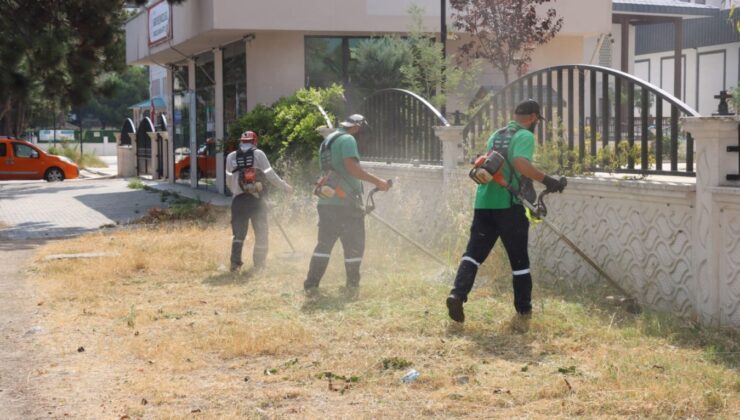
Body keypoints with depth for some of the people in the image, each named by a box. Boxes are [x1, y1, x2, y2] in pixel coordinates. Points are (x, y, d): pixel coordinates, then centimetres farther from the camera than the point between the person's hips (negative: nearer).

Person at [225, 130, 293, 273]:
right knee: (261, 233, 9)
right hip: (256, 199, -2)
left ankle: (235, 263, -3)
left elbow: (230, 182, 10)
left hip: (238, 200, 2)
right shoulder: (258, 154, -1)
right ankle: (259, 265, 11)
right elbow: (270, 175, -2)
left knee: (238, 233, 7)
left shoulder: (231, 157, 6)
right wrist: (285, 186, 10)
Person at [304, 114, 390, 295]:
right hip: (345, 202, -8)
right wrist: (376, 181, -20)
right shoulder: (347, 139, -8)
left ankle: (311, 285, 3)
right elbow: (351, 167, -21)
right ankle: (352, 285, 9)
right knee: (354, 244, 3)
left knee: (324, 243, 9)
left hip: (326, 201, 8)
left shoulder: (327, 141, 21)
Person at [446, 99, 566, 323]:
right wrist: (546, 180, -17)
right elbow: (521, 163, -22)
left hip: (484, 202, 6)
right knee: (519, 258, 8)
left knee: (474, 251, 4)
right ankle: (524, 307, 19)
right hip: (508, 204, -5)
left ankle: (458, 294, -16)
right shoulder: (525, 136, -4)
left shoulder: (496, 135, 19)